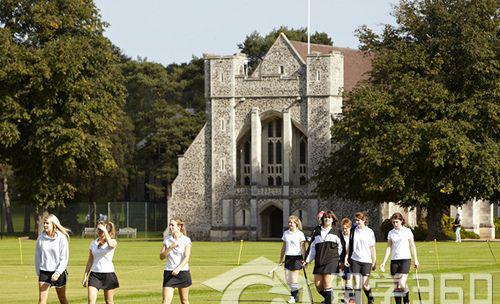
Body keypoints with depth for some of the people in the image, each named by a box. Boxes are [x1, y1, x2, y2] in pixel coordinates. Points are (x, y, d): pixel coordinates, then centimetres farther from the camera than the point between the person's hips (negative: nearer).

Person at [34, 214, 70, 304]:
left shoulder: (61, 238, -8)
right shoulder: (41, 238, 0)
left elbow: (64, 257, -10)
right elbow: (37, 256, 8)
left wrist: (58, 273, -18)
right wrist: (38, 272, 7)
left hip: (58, 272, -2)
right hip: (44, 272, 2)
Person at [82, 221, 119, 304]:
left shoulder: (113, 242, -4)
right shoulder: (93, 243, 9)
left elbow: (110, 244, -31)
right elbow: (90, 261, 14)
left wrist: (105, 230, -23)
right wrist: (85, 276, 11)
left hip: (108, 274, -3)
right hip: (94, 274, 3)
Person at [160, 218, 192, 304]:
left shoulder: (186, 240, -2)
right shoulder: (167, 239, 7)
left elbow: (187, 257, -12)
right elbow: (161, 257, 3)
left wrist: (178, 268, -26)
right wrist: (170, 247, -12)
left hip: (182, 272, -1)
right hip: (169, 272, 2)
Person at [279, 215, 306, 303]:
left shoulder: (300, 234, -5)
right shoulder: (286, 233, 11)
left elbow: (303, 248, -7)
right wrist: (281, 259, 16)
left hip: (297, 257, -5)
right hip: (288, 257, 5)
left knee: (294, 279, -7)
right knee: (287, 279, 2)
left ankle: (294, 297, 5)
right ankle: (294, 293, 20)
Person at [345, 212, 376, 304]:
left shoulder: (369, 232, 0)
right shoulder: (353, 231, 6)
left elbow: (372, 248, 3)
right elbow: (350, 245, 12)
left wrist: (374, 262, 2)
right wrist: (346, 258, 5)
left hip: (366, 260, -2)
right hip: (355, 260, 2)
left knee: (365, 284, -1)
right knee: (357, 283, -3)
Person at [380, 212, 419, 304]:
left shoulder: (407, 231, 0)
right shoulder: (391, 233, 9)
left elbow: (412, 246, 4)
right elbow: (389, 248, 11)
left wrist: (415, 260, 2)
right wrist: (384, 262, 5)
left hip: (405, 259, -4)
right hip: (394, 260, 4)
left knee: (402, 284, -16)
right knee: (396, 285, 1)